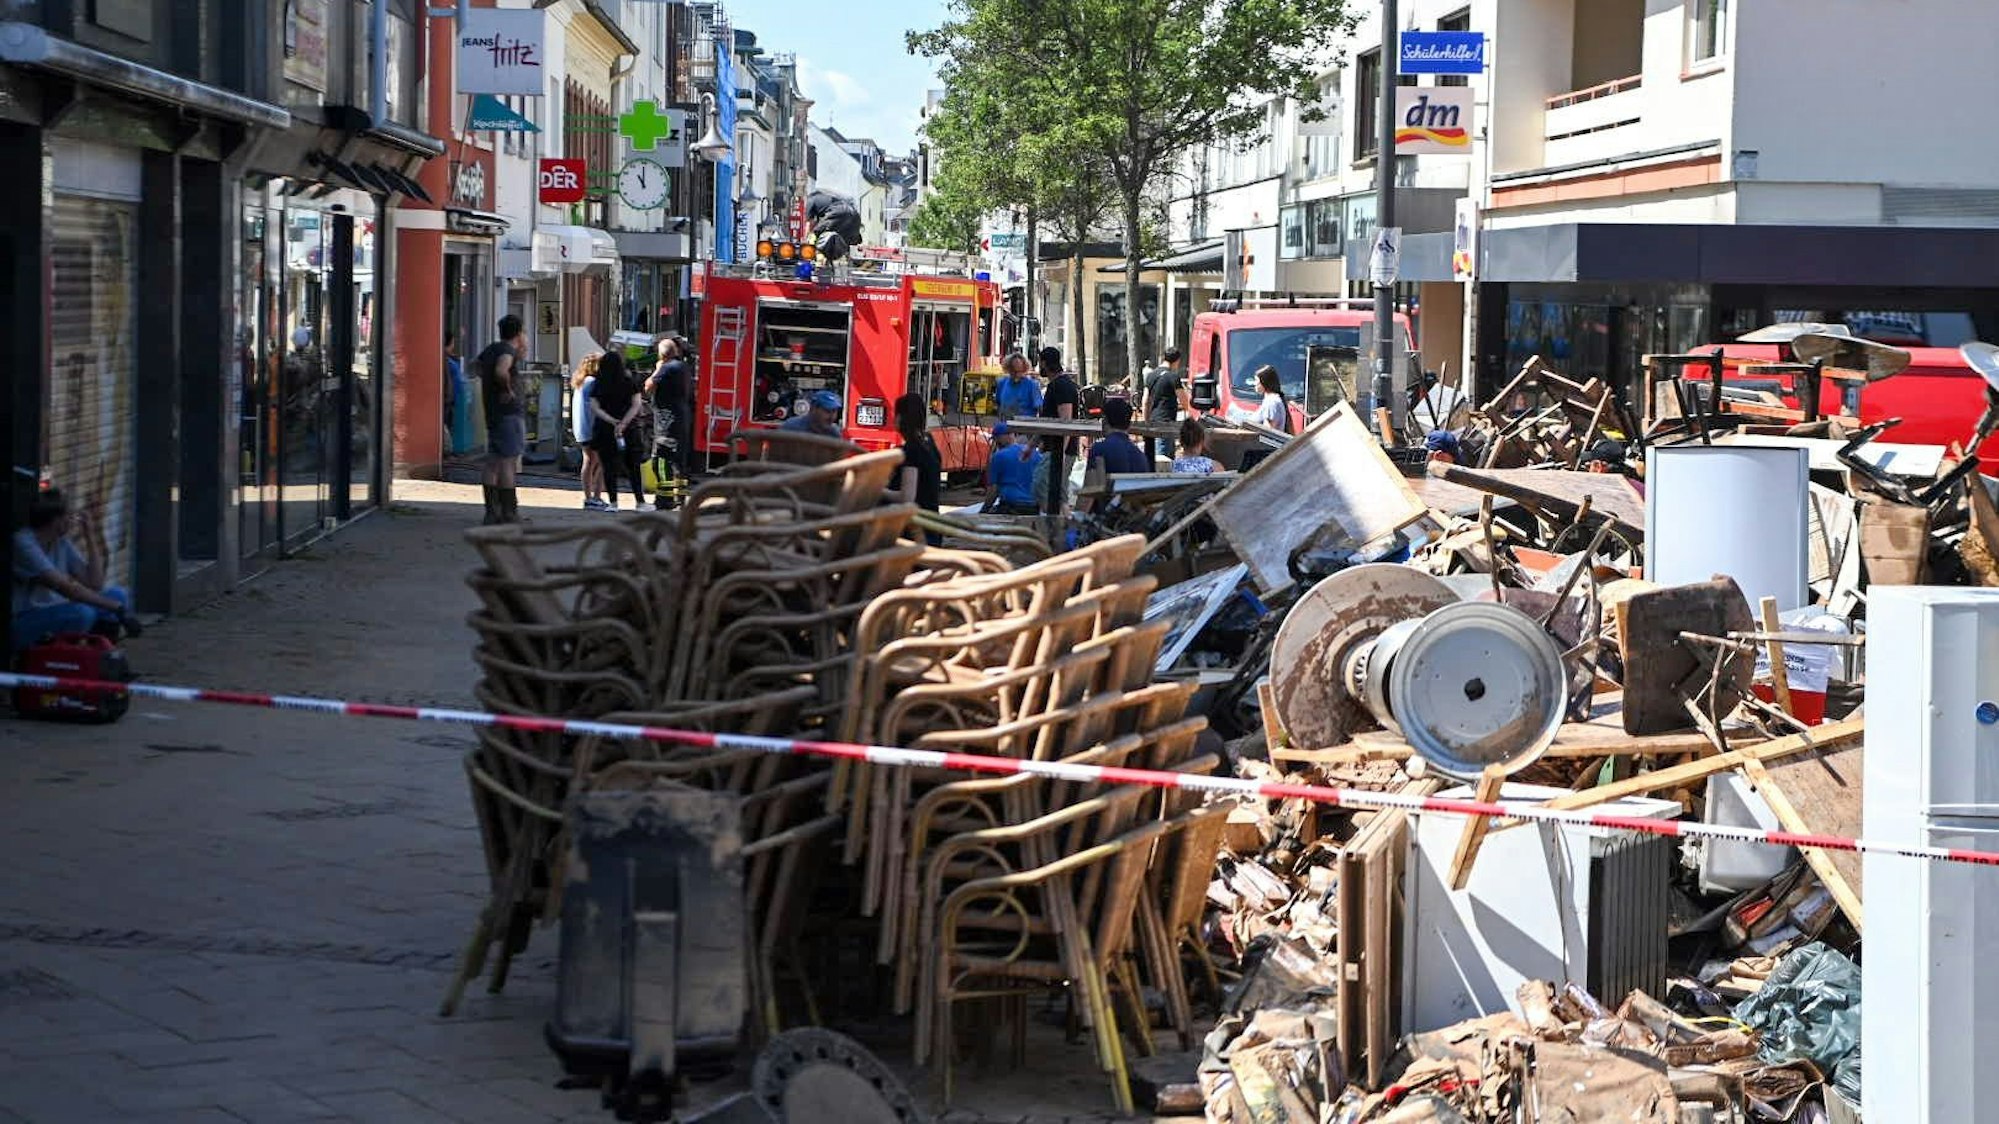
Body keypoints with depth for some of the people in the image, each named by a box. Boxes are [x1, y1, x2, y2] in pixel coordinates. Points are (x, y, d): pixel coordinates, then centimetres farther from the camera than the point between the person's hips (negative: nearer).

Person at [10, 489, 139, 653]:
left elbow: (95, 585, 2)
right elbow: (66, 588, -26)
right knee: (82, 613, -33)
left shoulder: (61, 543, 6)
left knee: (117, 595, -1)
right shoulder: (23, 543, -19)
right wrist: (116, 607, -24)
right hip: (22, 626, -8)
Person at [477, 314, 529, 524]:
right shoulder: (508, 350, -13)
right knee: (508, 463, -8)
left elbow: (476, 364, 33)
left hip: (492, 414, 9)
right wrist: (508, 390, -18)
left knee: (493, 464, 10)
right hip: (509, 412, -9)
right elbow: (501, 371, -33)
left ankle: (492, 512, 11)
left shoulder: (492, 349, 14)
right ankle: (509, 513, -8)